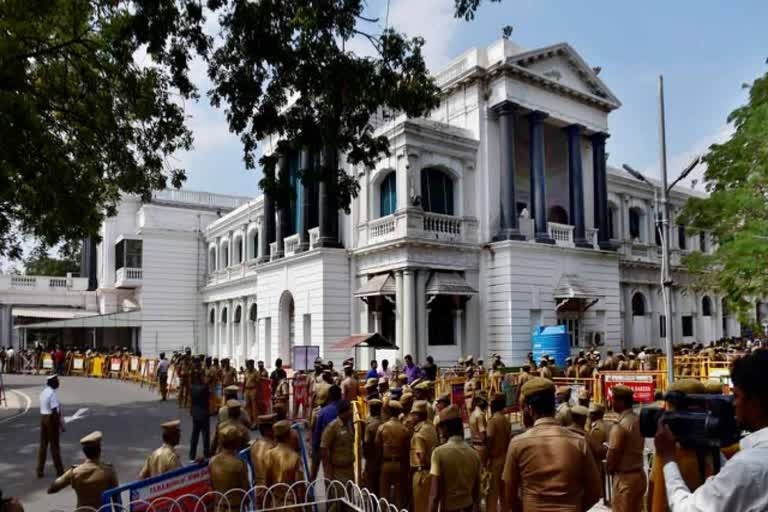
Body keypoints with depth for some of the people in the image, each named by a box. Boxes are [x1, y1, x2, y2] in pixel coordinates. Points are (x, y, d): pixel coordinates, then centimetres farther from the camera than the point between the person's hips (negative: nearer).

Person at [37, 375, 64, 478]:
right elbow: (54, 411, -21)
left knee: (43, 444, 11)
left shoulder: (43, 392, 10)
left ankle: (40, 470, 14)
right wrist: (60, 424, -18)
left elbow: (44, 408, 16)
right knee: (54, 445, 2)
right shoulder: (53, 393, -18)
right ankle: (59, 470, 12)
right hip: (52, 419, -8)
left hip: (43, 417, 8)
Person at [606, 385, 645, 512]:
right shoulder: (639, 420, 2)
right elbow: (637, 448, 9)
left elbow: (612, 457, -17)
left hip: (625, 477, -8)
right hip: (639, 474, 8)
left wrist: (609, 469, 2)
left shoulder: (620, 426, -22)